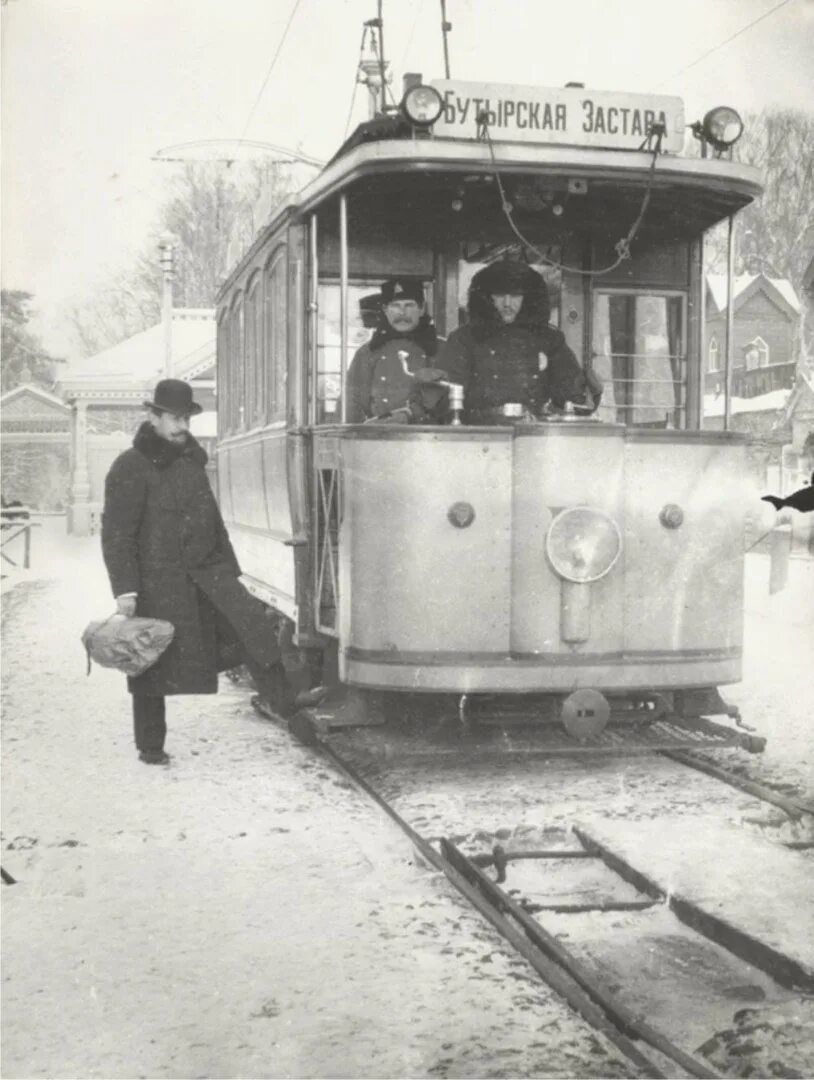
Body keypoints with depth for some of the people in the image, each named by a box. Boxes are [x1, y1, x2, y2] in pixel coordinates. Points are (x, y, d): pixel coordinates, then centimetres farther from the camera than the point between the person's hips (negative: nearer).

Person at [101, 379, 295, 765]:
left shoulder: (191, 460, 15)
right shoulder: (131, 468, -8)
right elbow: (116, 534, -11)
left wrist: (228, 571, 21)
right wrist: (124, 588, -17)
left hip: (205, 572, 6)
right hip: (157, 581, -5)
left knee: (251, 620, -16)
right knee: (152, 665, 4)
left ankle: (285, 705, -15)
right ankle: (150, 747, 19)